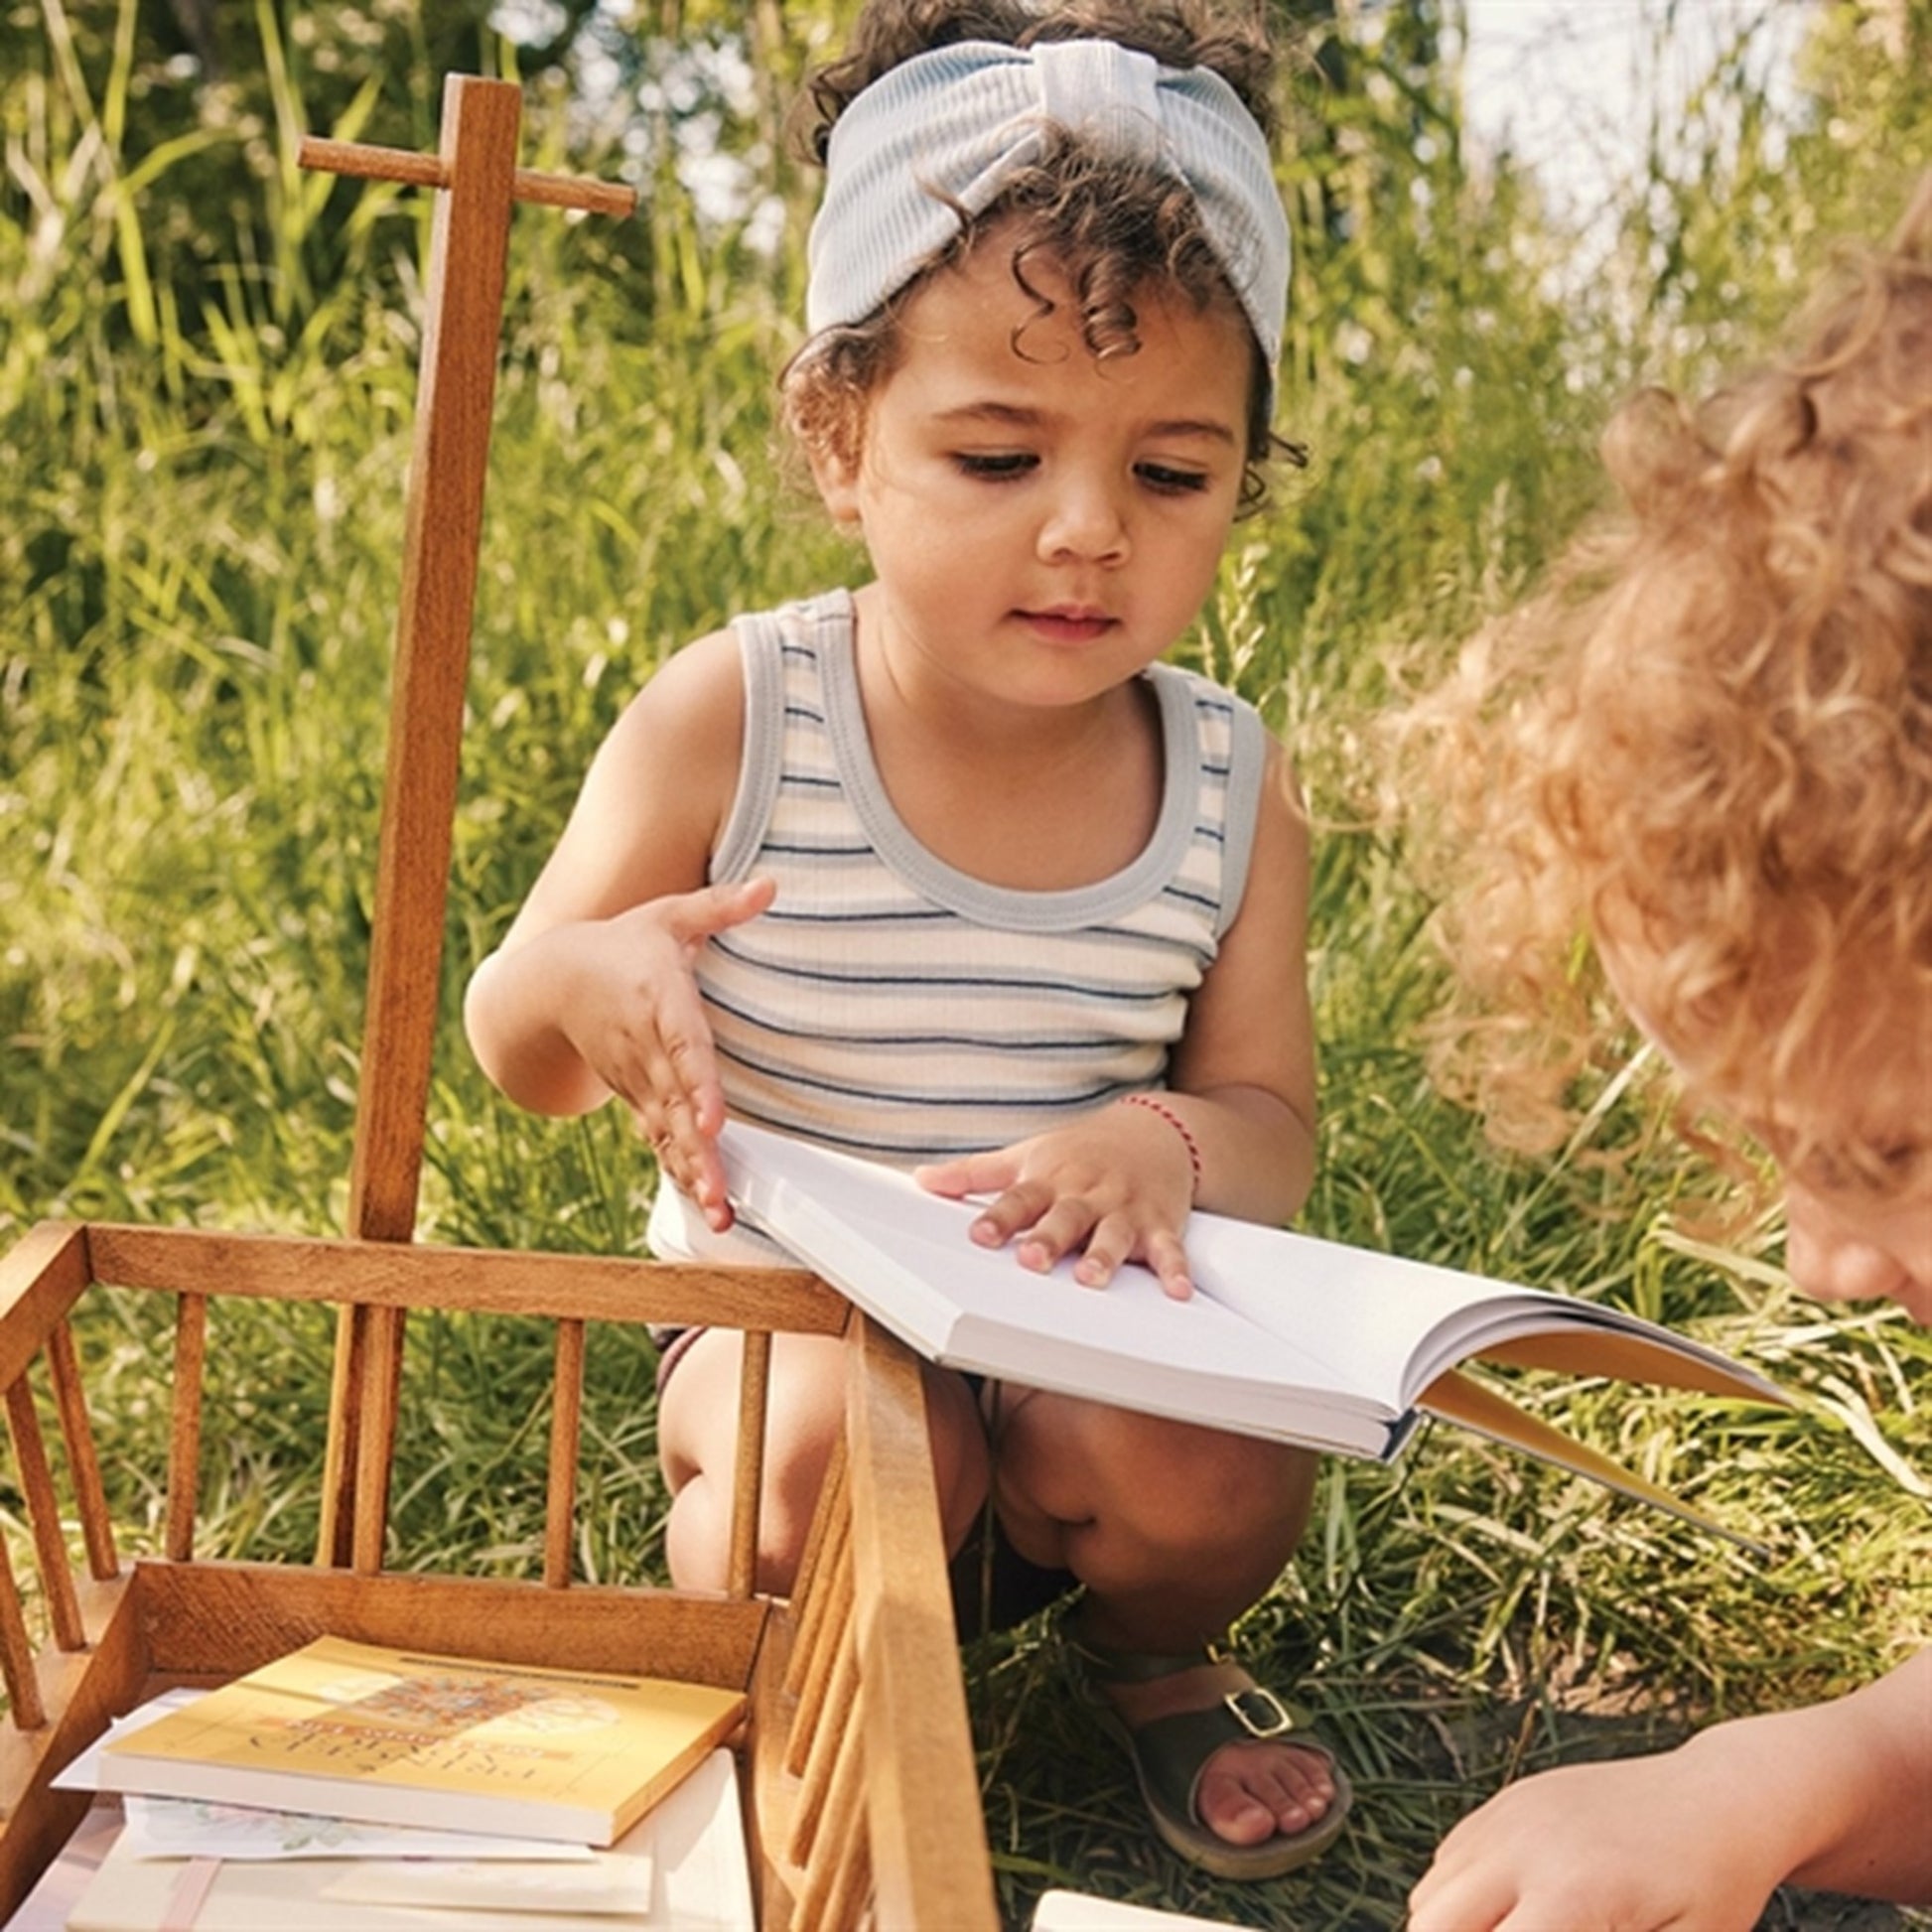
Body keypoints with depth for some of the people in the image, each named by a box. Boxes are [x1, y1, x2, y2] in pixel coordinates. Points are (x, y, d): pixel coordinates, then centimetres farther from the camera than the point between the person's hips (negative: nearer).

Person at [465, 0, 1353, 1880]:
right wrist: (584, 982, -32)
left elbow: (1271, 1118, -3)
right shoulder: (727, 722, -14)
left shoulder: (1230, 786, -7)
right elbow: (517, 1058, -5)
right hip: (789, 1308, -2)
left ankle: (1151, 1652, 13)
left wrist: (1166, 1142, -29)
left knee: (1214, 1474, -27)